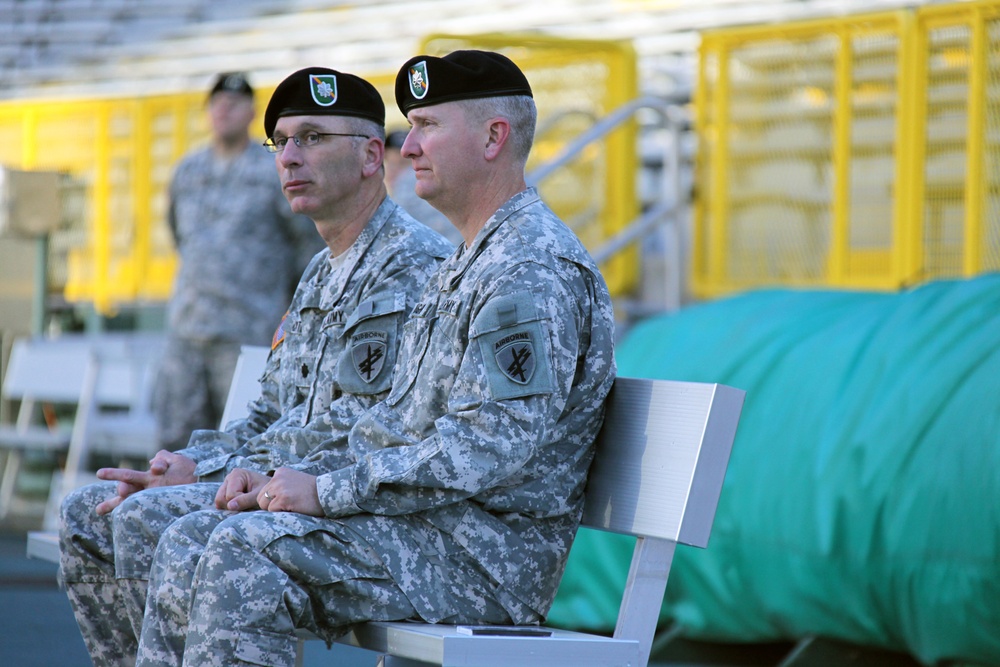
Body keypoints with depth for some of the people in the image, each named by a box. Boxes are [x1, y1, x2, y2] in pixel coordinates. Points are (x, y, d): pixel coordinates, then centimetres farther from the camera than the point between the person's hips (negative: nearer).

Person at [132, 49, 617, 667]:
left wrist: (327, 493, -19)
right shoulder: (467, 266, 21)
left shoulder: (535, 272, -15)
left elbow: (482, 451, -24)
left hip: (485, 554, -10)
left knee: (245, 549, -26)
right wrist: (299, 483, 8)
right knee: (188, 545, 2)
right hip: (430, 527, 10)